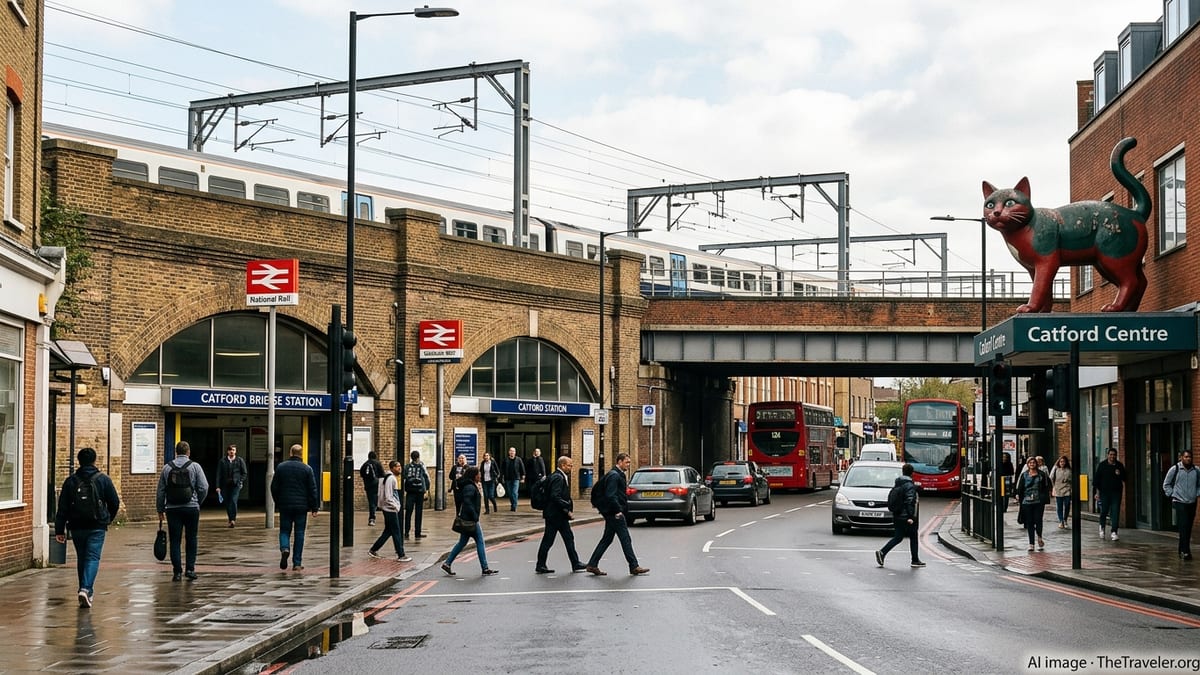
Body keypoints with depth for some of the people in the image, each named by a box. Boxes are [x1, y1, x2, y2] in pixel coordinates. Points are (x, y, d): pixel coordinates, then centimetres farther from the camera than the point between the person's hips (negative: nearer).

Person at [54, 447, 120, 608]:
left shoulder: (70, 481, 2)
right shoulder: (103, 480, -2)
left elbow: (62, 508, 0)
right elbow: (115, 503, 2)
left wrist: (59, 530, 1)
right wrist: (107, 519, 20)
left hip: (76, 528, 2)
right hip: (97, 527, -2)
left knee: (81, 558, 16)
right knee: (93, 558, -4)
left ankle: (85, 590, 22)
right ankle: (86, 589, -22)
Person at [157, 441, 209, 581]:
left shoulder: (167, 468, 5)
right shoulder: (195, 466, -1)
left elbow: (160, 491, 6)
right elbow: (204, 488, -6)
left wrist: (160, 510, 13)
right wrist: (198, 502, 10)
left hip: (172, 509, 1)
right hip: (191, 508, -1)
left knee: (174, 540, 4)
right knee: (192, 539, 9)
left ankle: (177, 571, 1)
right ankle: (190, 569, 5)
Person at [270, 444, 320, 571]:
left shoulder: (280, 467, 1)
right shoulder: (307, 469, -2)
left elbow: (274, 488, 5)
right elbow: (312, 490, -2)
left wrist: (277, 503, 18)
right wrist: (314, 508, 2)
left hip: (285, 505, 1)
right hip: (301, 507, -1)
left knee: (284, 531, 11)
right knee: (299, 534, 6)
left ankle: (284, 549, -19)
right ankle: (297, 563, 6)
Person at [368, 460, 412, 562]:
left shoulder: (393, 478, 14)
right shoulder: (390, 479, -17)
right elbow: (388, 496, -21)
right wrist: (395, 506, -18)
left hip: (390, 509, 10)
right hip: (390, 509, -10)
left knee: (388, 531, 16)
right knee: (396, 533, -4)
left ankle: (373, 551, 22)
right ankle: (401, 555, 1)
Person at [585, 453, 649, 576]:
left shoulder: (618, 475, 19)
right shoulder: (614, 475, -14)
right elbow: (611, 495, -23)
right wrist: (618, 510, -22)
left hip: (612, 514, 11)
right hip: (615, 514, -11)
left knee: (607, 539, 12)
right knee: (626, 539, -5)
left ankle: (592, 565, 12)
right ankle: (634, 567, -1)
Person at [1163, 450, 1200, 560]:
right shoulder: (1175, 469, -4)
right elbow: (1166, 484, 5)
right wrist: (1172, 495, -1)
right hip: (1180, 502, -4)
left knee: (1188, 529, 8)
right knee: (1184, 527, -14)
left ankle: (1182, 551, 19)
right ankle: (1186, 551, -16)